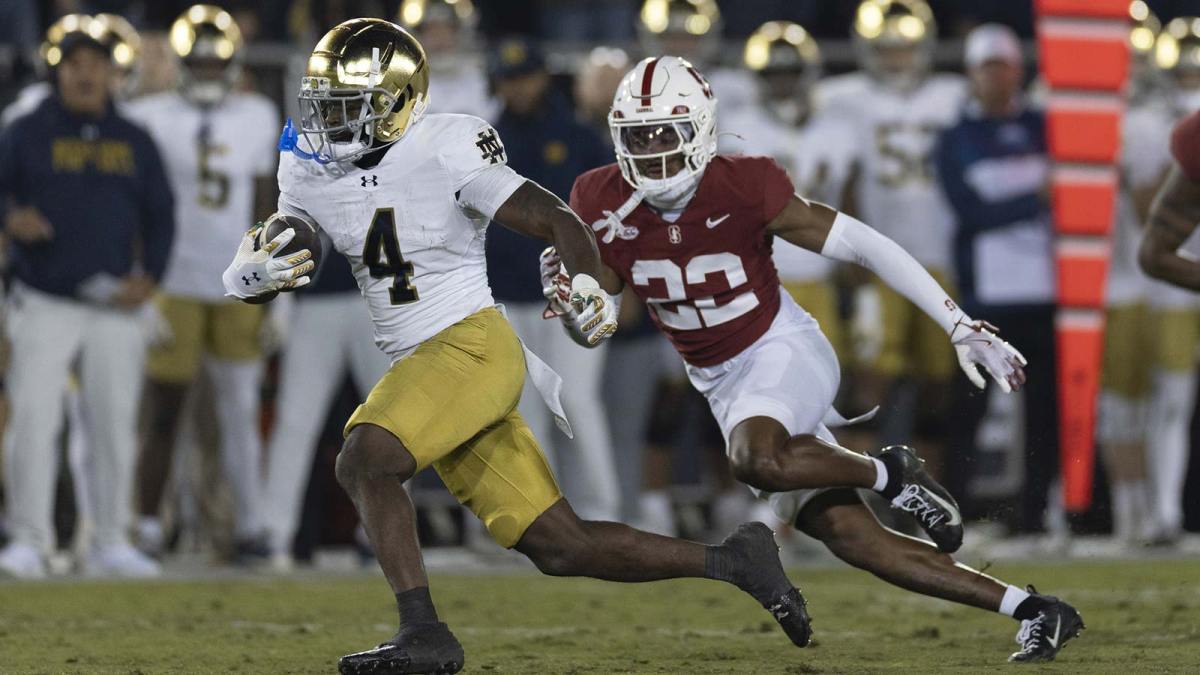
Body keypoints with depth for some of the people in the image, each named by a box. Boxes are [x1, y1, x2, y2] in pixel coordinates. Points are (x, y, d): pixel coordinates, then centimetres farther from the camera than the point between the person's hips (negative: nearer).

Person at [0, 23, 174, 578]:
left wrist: (149, 275, -1)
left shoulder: (133, 142, 11)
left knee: (116, 425, 5)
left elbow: (159, 215, 13)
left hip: (115, 308, 3)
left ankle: (110, 543, 14)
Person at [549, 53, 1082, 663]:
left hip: (785, 352, -5)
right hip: (722, 385, 5)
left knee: (757, 459, -38)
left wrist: (961, 327, -16)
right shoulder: (604, 204, -8)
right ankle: (1034, 611, 3)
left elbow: (864, 246, -15)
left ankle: (889, 473, -10)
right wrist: (564, 295, -22)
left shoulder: (743, 188, -20)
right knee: (850, 537, -2)